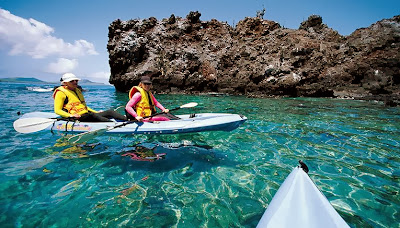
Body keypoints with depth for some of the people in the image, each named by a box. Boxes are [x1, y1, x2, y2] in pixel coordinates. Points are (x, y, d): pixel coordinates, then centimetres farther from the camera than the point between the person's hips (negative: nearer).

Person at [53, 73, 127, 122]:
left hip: (87, 114, 8)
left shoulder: (77, 90, 25)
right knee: (93, 115, -38)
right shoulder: (61, 92, 0)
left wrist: (96, 112, 21)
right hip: (78, 117, -8)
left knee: (110, 112, -13)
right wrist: (70, 115, -25)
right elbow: (57, 110, -7)